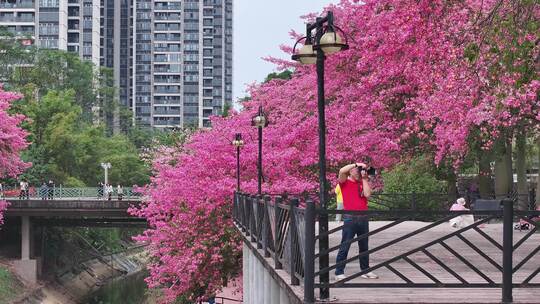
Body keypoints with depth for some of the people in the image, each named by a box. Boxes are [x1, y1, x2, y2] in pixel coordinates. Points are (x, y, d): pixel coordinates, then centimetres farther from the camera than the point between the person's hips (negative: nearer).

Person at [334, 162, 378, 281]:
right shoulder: (344, 182, 2)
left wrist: (364, 178, 0)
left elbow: (367, 194, -4)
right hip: (350, 218, -5)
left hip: (363, 218, 5)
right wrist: (356, 164, -12)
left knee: (364, 246, 12)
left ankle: (365, 270, 20)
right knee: (345, 246, -4)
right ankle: (339, 272, -2)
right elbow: (341, 171, -19)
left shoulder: (363, 183, 14)